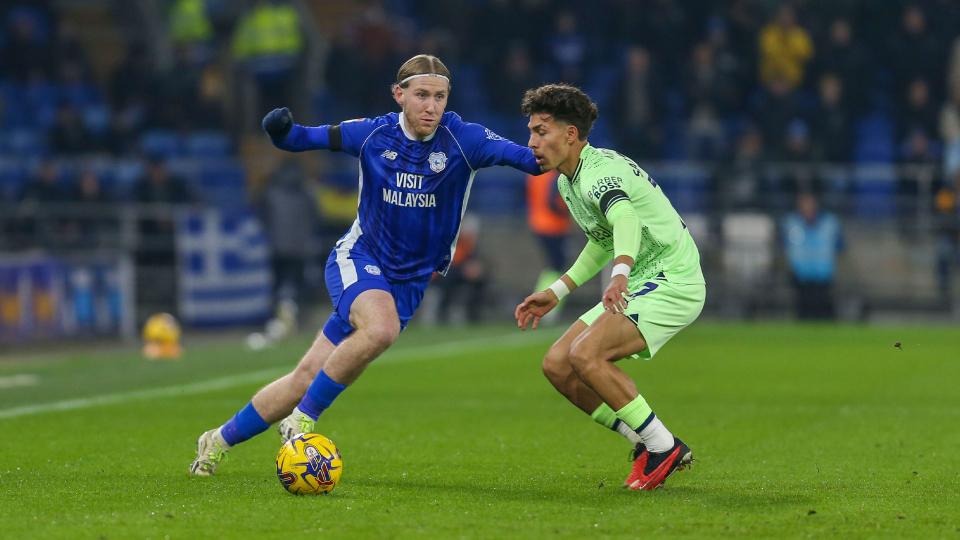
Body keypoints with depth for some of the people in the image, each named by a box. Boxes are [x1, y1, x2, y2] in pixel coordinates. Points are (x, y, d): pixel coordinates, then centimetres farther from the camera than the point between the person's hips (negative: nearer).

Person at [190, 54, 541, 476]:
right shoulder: (373, 135, -7)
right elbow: (302, 139, 0)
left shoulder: (462, 140, -12)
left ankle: (221, 439, 15)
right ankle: (302, 418, -17)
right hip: (357, 259, -1)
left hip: (409, 281, 1)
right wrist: (281, 130, -22)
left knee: (310, 375, -3)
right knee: (381, 327, -34)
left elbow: (525, 157, -23)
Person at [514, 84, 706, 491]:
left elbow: (625, 218, -44)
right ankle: (648, 444, 7)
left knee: (585, 354, -27)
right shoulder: (567, 180, 12)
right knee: (557, 365, 0)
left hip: (672, 282, -10)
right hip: (637, 287, 10)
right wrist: (556, 293, 24)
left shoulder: (598, 172, -21)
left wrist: (621, 273, -63)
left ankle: (664, 448, -14)